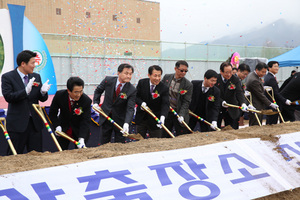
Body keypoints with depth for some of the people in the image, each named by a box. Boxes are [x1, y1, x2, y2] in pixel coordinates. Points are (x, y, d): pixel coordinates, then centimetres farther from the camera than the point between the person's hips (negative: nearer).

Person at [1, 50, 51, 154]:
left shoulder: (36, 77, 9)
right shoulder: (7, 77, -5)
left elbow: (43, 99, 9)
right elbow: (8, 97, -16)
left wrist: (43, 92, -14)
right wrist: (26, 91, -29)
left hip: (35, 122, 5)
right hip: (17, 123, -4)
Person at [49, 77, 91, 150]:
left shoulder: (87, 101, -23)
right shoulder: (59, 95, -18)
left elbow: (85, 121, -23)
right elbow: (52, 113, -4)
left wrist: (81, 138, -34)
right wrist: (57, 126, -17)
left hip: (79, 131, -1)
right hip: (63, 130, 2)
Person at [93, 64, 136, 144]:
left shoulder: (132, 90, -18)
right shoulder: (108, 80, -10)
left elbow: (130, 109, -23)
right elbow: (98, 90, 10)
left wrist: (126, 123, -37)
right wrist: (96, 103, -1)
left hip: (120, 119, -2)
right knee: (104, 143, 13)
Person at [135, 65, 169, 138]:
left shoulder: (164, 88, -15)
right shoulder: (141, 83, -6)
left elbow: (165, 104, -23)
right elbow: (135, 96, 1)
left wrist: (162, 117, -41)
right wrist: (141, 103, -20)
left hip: (154, 121, -2)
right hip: (141, 118, 2)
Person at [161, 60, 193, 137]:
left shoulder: (188, 85, -9)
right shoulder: (167, 77, 0)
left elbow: (186, 102, -11)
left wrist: (181, 115, -23)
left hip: (178, 114, -3)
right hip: (166, 113, 3)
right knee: (164, 137, 12)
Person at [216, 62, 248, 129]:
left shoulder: (235, 79, -6)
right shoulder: (215, 79, -9)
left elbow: (239, 93, -18)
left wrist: (243, 103, -37)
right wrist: (221, 101, -29)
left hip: (231, 111, 1)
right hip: (217, 109, -1)